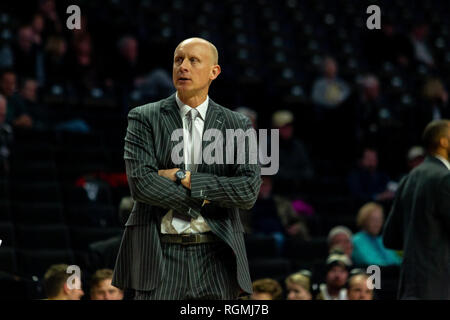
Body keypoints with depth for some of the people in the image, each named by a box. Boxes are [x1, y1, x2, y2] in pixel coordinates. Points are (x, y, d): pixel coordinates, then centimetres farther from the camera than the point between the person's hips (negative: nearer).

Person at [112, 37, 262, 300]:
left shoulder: (237, 125, 9)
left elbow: (249, 191, -4)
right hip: (160, 255, -1)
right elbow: (141, 182, -9)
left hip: (215, 258, 2)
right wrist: (202, 201, -7)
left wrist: (185, 178, -9)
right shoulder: (144, 118, 5)